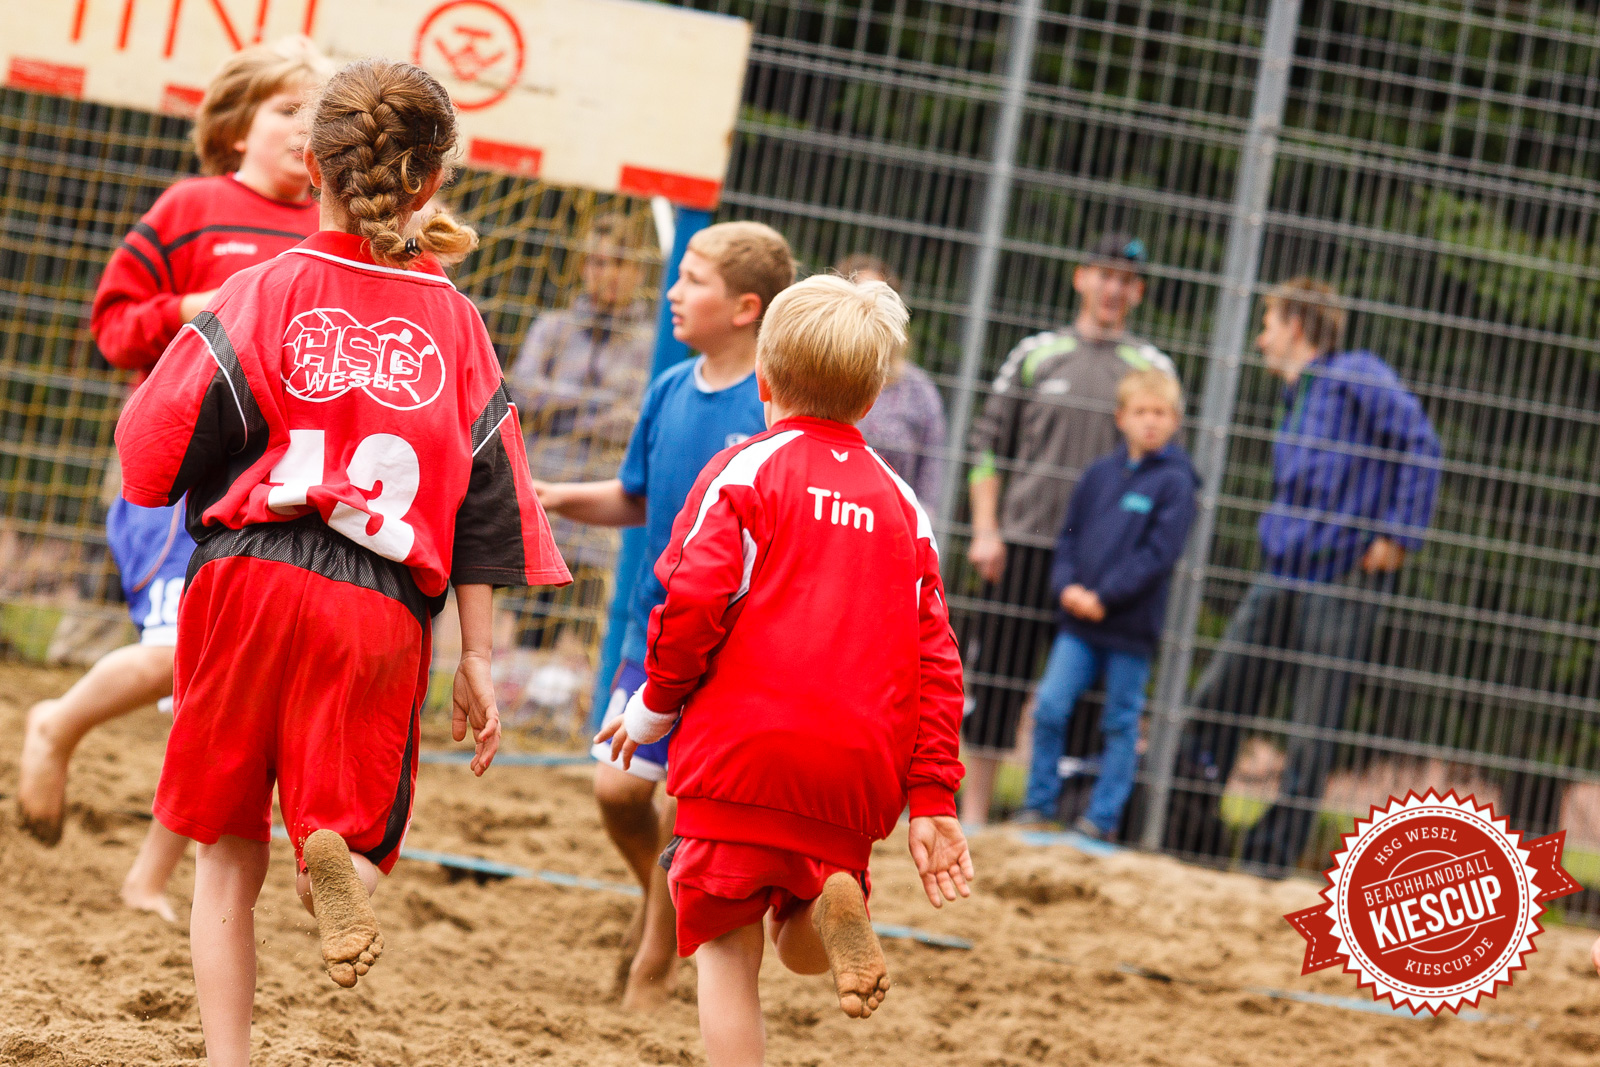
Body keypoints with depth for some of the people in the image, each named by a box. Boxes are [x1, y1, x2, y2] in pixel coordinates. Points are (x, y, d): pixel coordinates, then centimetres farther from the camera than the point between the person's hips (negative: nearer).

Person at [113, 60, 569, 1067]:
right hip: (386, 606, 1)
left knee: (229, 851, 10)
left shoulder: (263, 293, 1)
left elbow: (155, 455, -2)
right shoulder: (454, 321, 8)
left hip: (251, 573, -1)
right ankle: (341, 853, -26)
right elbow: (485, 498, 8)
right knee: (348, 830, 9)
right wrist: (479, 659, 12)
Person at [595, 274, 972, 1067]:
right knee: (799, 943, 18)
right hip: (859, 765, 4)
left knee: (727, 947, 2)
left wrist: (653, 707, 7)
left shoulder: (746, 470, 1)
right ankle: (835, 904, -14)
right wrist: (932, 801, 14)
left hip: (743, 744, -4)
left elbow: (693, 603, -10)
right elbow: (935, 661, 12)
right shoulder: (900, 502, 15)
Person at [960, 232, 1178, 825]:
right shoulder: (1035, 355, 9)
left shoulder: (1153, 368, 8)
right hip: (1024, 545, 1)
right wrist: (985, 530, -1)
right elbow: (988, 445, 10)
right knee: (995, 678, 0)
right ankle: (972, 816, 7)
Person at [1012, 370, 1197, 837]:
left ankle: (1103, 816, 11)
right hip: (1078, 619, 4)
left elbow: (1159, 554, -12)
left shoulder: (1174, 482, -4)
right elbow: (1069, 535, 14)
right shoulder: (1100, 473, 10)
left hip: (1132, 626, -4)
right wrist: (1066, 586, -5)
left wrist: (1104, 597, -15)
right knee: (1049, 707, -3)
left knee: (1121, 724, 4)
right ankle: (1040, 803, 7)